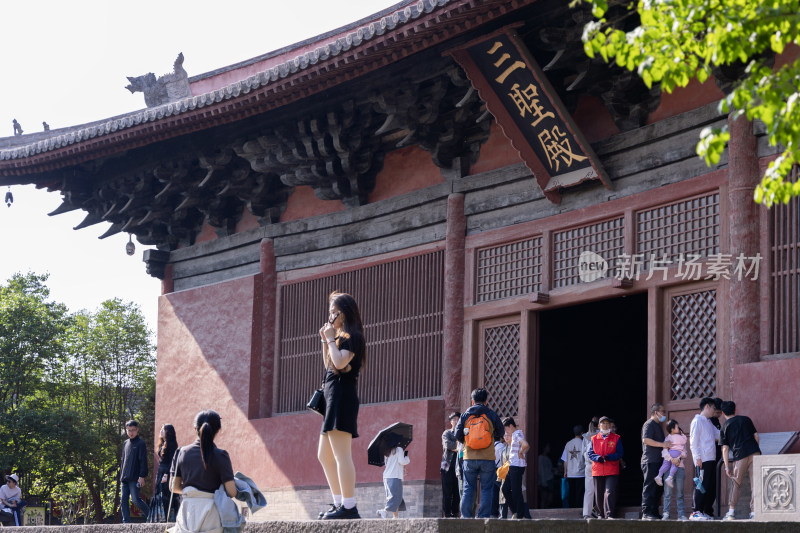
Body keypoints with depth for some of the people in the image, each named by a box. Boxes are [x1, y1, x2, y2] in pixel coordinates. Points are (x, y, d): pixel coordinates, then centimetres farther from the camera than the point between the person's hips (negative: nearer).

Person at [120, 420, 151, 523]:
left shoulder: (141, 443, -4)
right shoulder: (126, 443, 16)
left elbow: (143, 461, -8)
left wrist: (142, 476, -14)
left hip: (135, 478, -7)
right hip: (125, 478, 7)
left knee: (136, 499, -11)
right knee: (124, 501, 3)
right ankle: (126, 522, 6)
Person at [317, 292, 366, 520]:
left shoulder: (352, 337, -7)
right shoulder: (341, 337, 20)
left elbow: (339, 363, -21)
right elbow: (328, 365, 23)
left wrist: (331, 339, -9)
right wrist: (325, 340, 14)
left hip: (342, 397, -11)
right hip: (332, 398, 11)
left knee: (341, 455, -14)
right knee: (324, 455, 13)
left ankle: (349, 507, -17)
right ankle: (339, 503, 14)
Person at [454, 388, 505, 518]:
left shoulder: (465, 415, 4)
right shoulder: (491, 415, 1)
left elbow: (458, 435, 3)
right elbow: (500, 434, 9)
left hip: (469, 458, 1)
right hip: (487, 458, -1)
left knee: (468, 488, 8)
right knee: (486, 489, 3)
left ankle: (465, 516, 3)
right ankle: (484, 516, -2)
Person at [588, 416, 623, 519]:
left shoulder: (616, 438, 7)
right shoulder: (594, 439, 13)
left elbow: (620, 453, 1)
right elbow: (590, 454, 9)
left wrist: (609, 457, -16)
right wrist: (598, 458, -12)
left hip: (612, 471, -2)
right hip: (597, 471, 3)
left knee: (610, 492, -14)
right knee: (599, 494, 7)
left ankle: (609, 514, -15)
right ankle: (600, 514, 18)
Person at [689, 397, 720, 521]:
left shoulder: (709, 423, 22)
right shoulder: (697, 421, -4)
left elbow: (719, 435, 27)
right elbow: (693, 441, -10)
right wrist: (697, 457, -16)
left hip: (711, 460, 9)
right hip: (703, 460, -9)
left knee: (712, 487, 7)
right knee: (702, 485, -11)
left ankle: (707, 512, 12)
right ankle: (696, 512, -10)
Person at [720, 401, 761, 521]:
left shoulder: (724, 427, 8)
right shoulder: (745, 419, 13)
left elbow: (725, 449, 3)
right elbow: (756, 435, 11)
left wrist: (727, 467, 4)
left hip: (740, 456, -1)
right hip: (754, 452, 1)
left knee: (736, 484, 10)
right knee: (755, 482, 1)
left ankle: (731, 512, 9)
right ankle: (754, 510, -4)